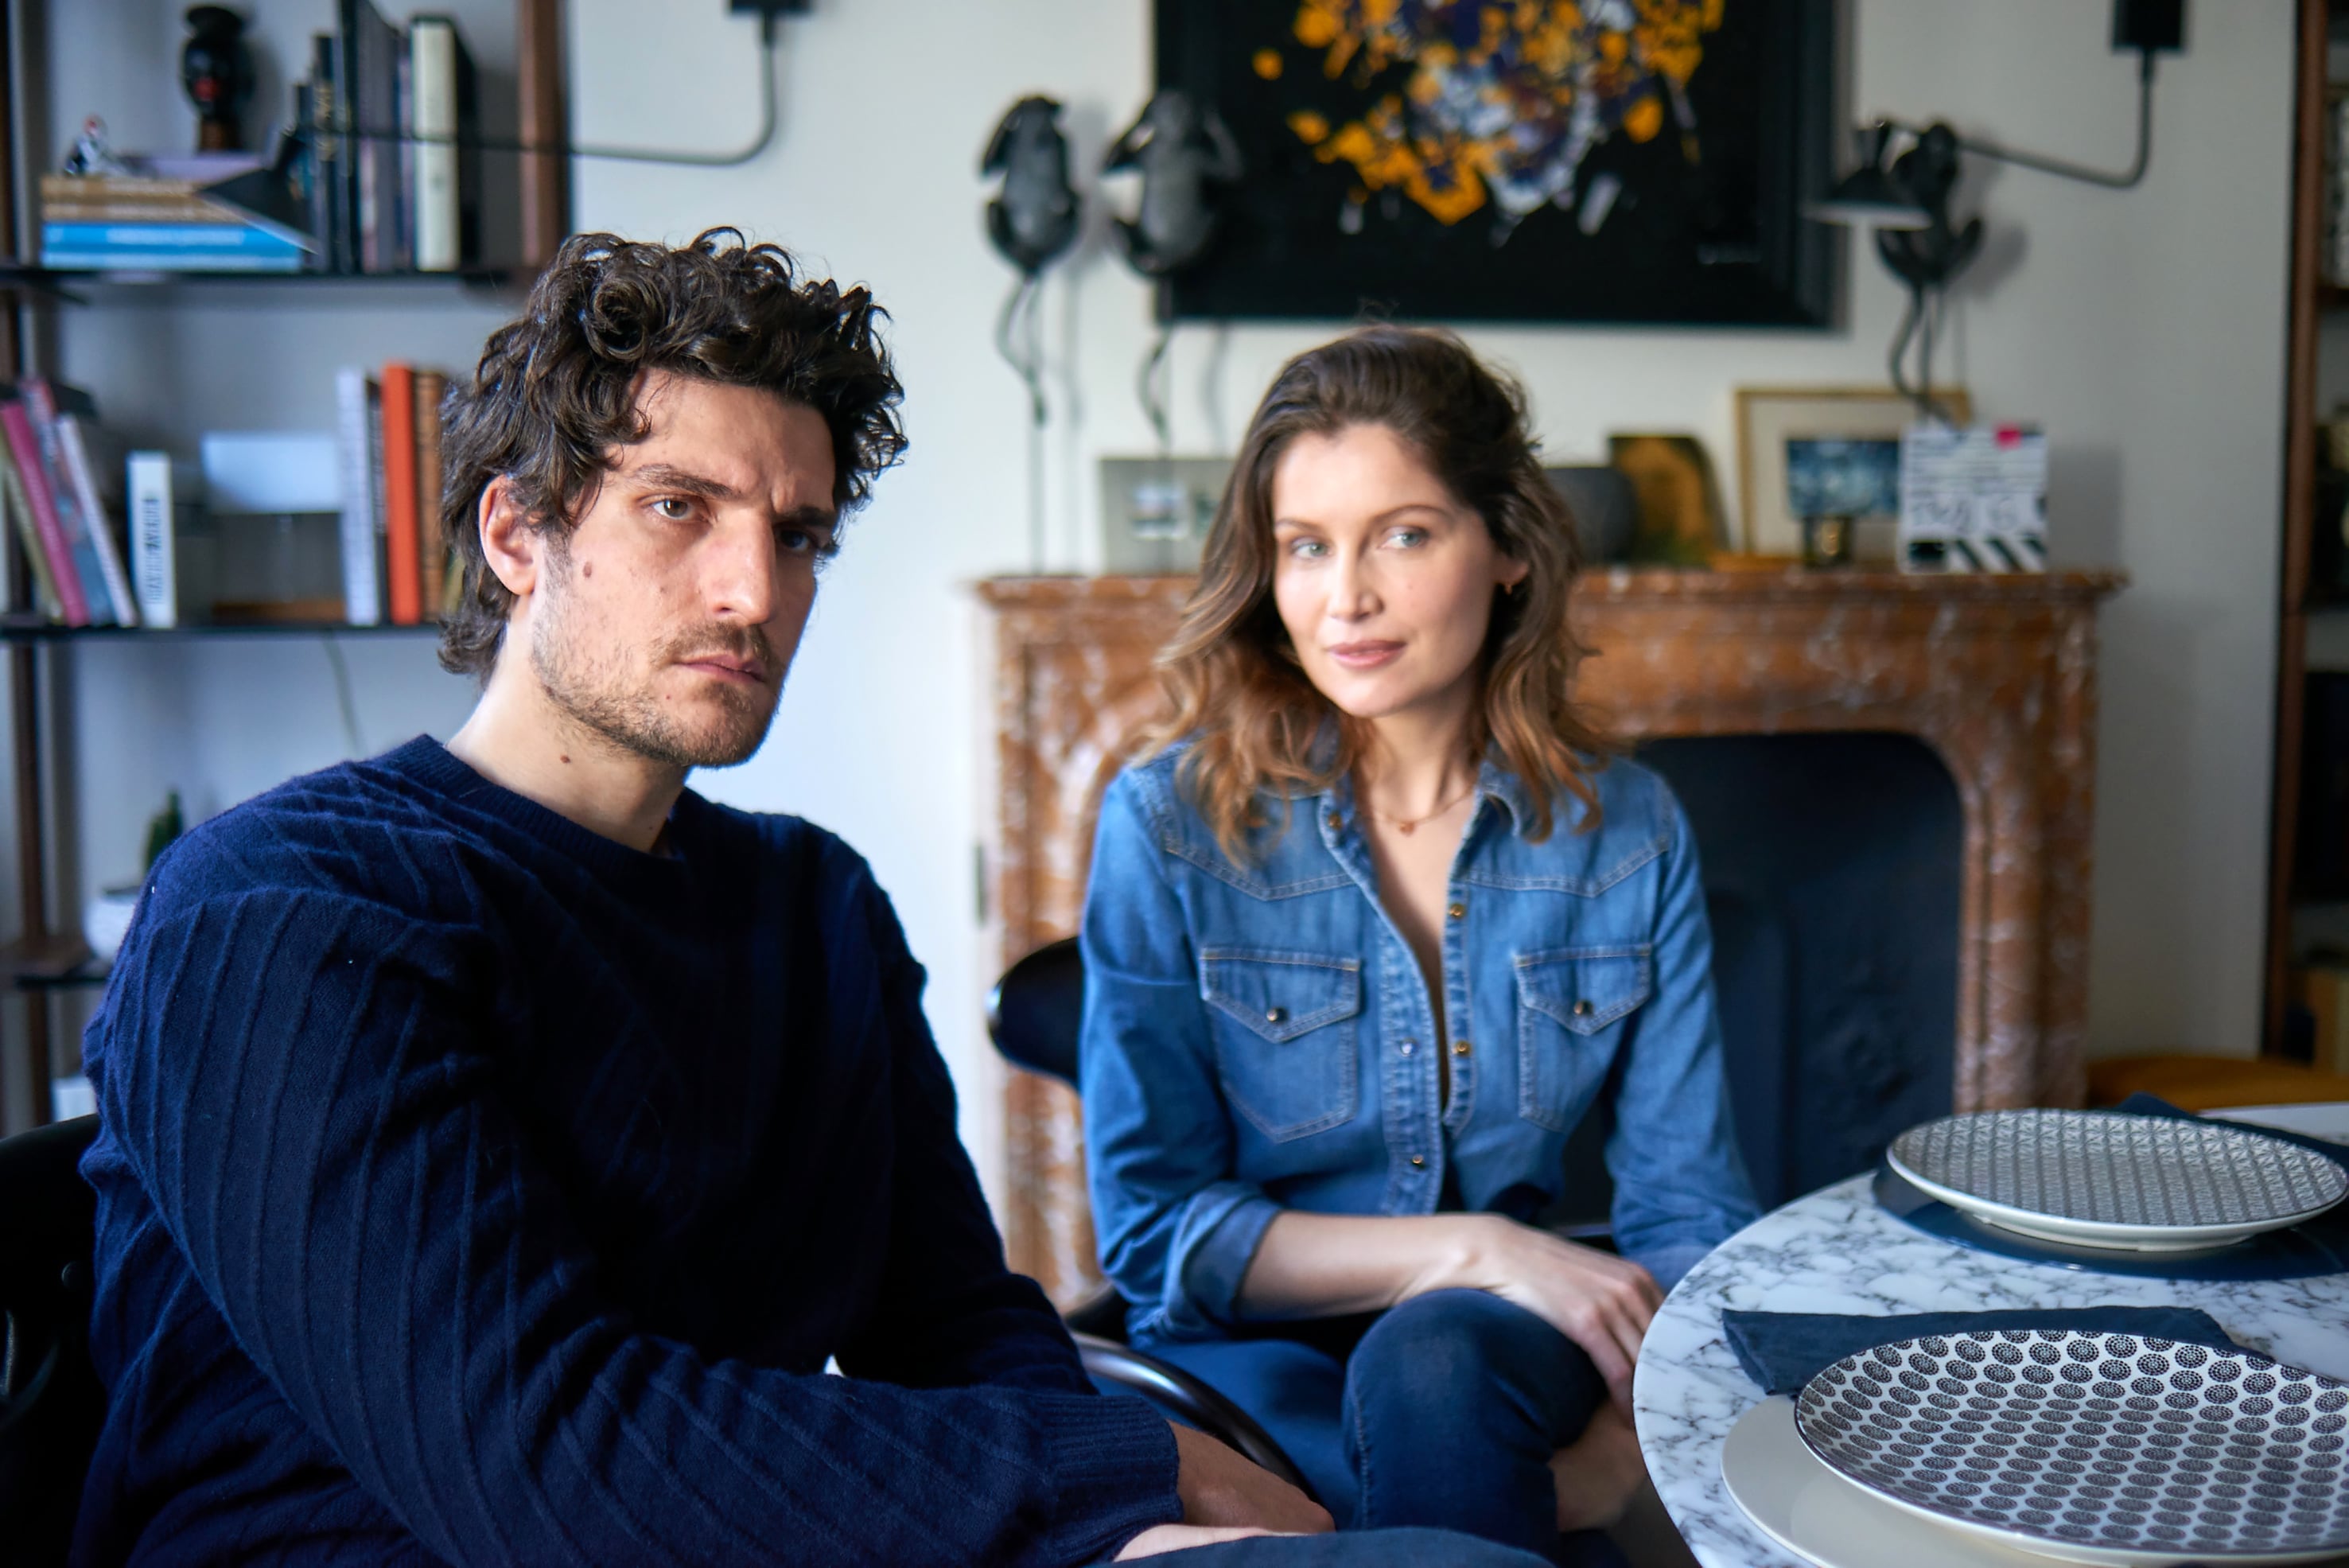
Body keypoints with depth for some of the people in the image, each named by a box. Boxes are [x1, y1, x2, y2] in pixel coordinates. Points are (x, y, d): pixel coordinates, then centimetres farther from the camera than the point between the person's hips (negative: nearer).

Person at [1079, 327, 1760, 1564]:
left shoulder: (1628, 832, 0)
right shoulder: (1168, 822, -7)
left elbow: (1688, 1214, 4)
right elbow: (1152, 1229, -6)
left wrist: (1623, 1447, -15)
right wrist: (1477, 1251, -15)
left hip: (1499, 1360, 2)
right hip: (1257, 1367, -2)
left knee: (1430, 1362, -32)